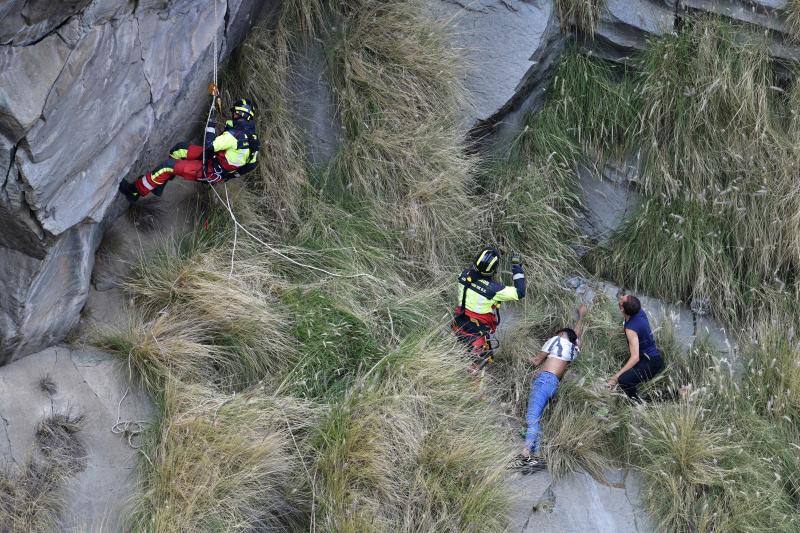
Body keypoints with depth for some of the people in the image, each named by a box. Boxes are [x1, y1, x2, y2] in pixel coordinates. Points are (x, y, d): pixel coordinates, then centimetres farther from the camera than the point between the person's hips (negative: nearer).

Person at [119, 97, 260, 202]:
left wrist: (211, 126, -13)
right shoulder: (250, 133, 0)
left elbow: (208, 147, -25)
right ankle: (158, 185, 17)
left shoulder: (235, 135, -30)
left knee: (168, 166, -12)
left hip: (210, 173, -10)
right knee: (180, 149, 10)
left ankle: (135, 191, 2)